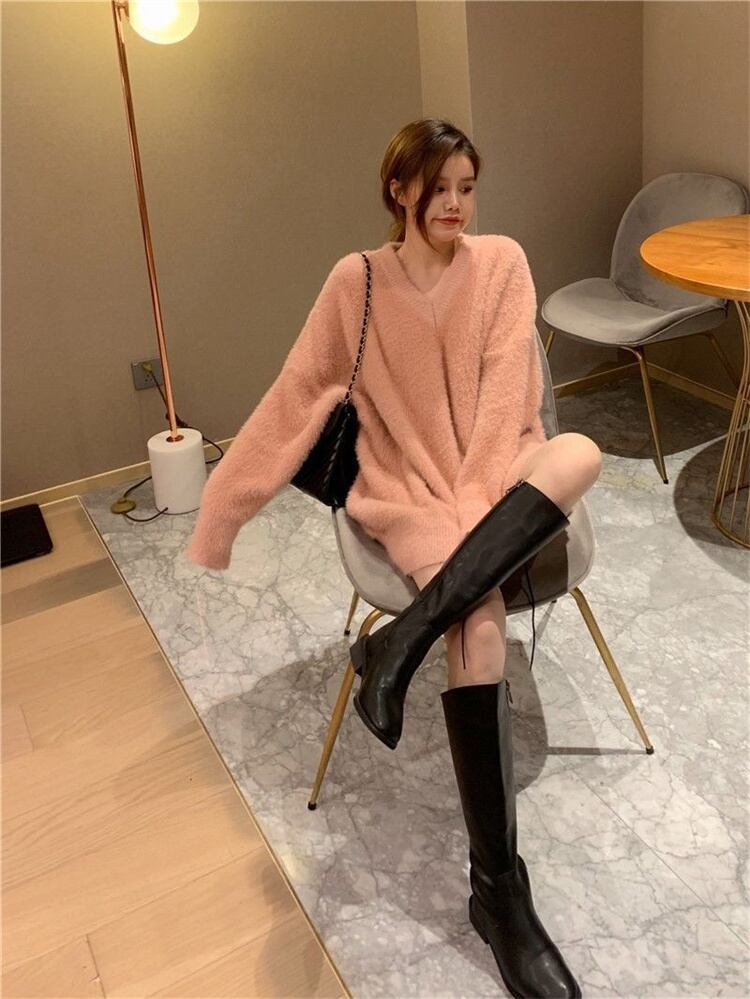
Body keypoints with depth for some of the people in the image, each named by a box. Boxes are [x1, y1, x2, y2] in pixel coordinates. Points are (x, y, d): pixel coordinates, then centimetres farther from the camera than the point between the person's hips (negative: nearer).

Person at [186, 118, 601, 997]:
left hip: (502, 481, 3)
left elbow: (504, 396, -8)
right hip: (410, 491, -2)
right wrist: (219, 509, -4)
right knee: (479, 618, -32)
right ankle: (497, 889, -22)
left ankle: (404, 638, -34)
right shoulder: (356, 283, -1)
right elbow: (293, 399, -1)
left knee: (580, 453, -34)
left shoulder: (502, 263, 2)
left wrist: (477, 500, -20)